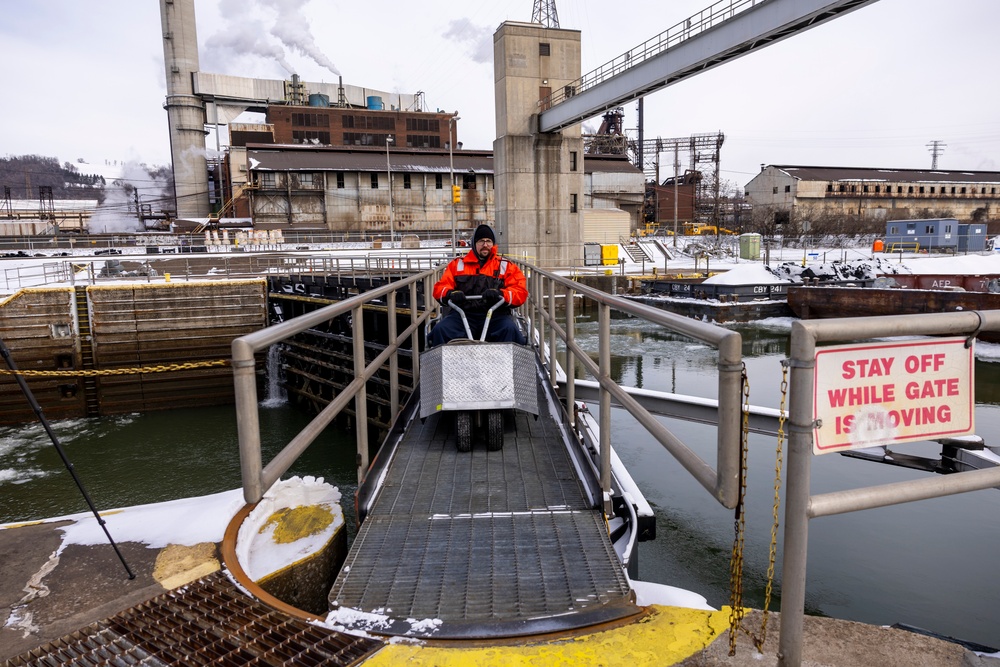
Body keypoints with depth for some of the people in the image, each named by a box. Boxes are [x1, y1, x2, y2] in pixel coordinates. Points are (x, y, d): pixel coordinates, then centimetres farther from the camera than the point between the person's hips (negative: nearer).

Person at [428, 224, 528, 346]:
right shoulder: (457, 264, 19)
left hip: (495, 315, -1)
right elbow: (440, 288, 13)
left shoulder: (506, 266, 15)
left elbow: (521, 291, 4)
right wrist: (450, 294, -13)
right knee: (440, 330, -27)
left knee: (509, 329, -34)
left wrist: (501, 294, -18)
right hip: (463, 314, 1)